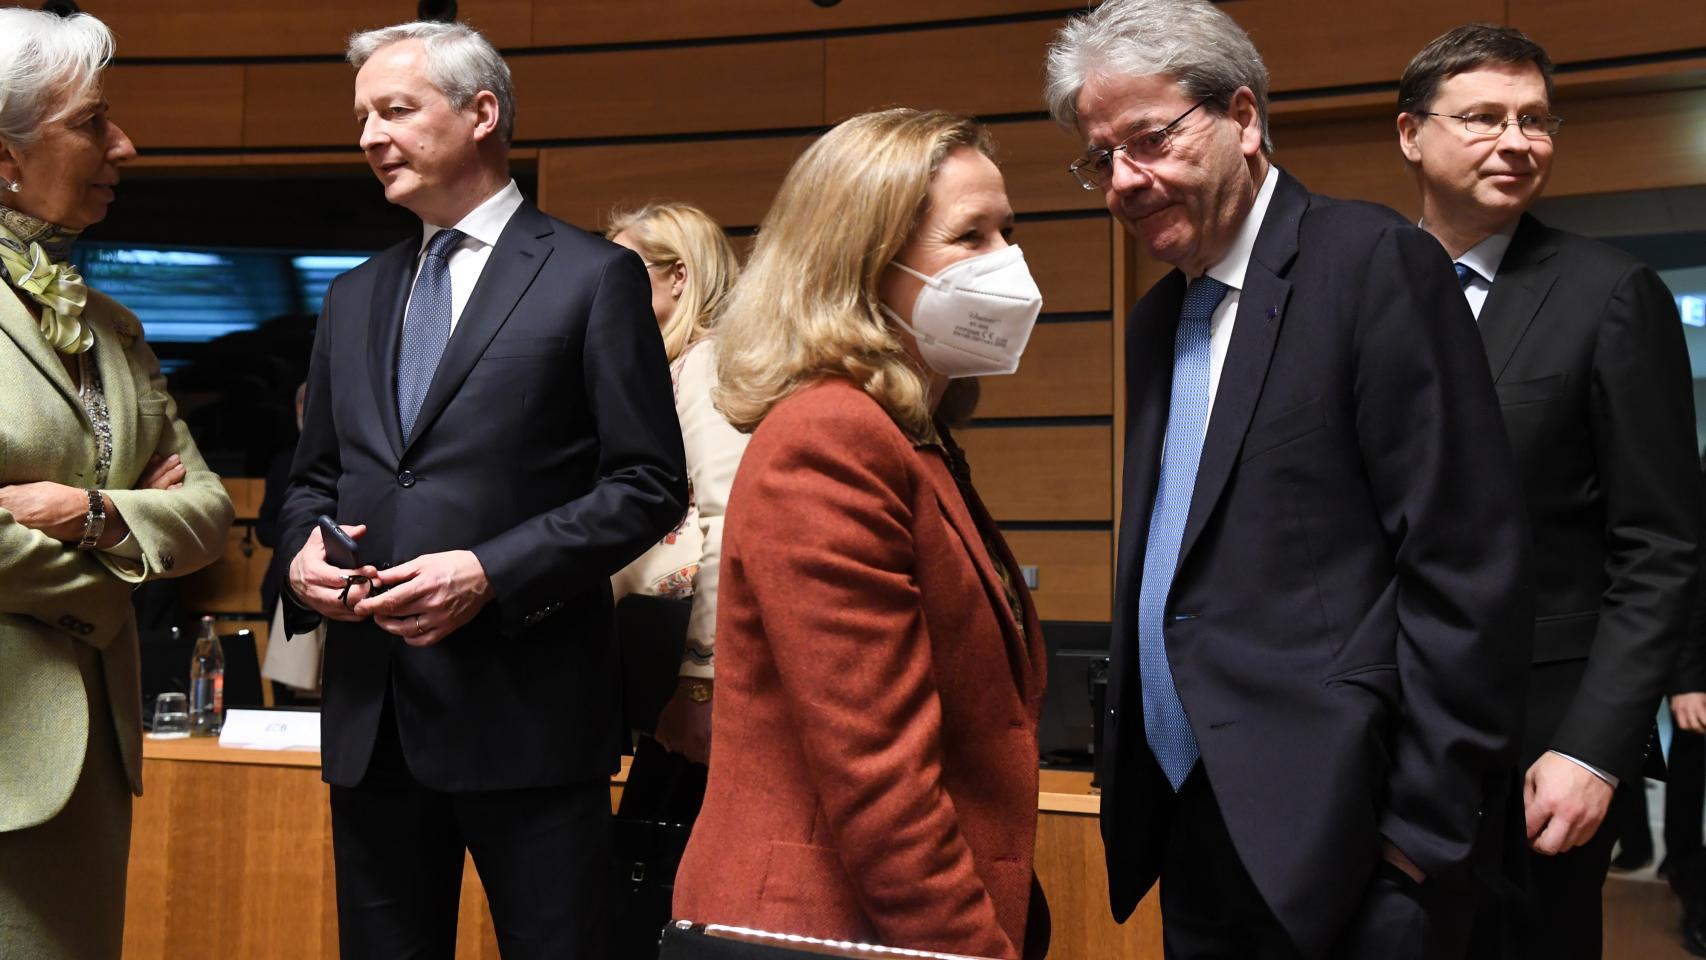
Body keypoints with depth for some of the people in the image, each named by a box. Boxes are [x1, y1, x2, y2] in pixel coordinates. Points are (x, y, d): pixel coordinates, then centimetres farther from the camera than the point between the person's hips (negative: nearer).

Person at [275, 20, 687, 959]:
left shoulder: (594, 277, -3)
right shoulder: (355, 294, 16)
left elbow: (648, 486, -7)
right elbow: (313, 477, 21)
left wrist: (491, 572, -17)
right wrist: (303, 548, -1)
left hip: (523, 706, -5)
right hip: (370, 710, 6)